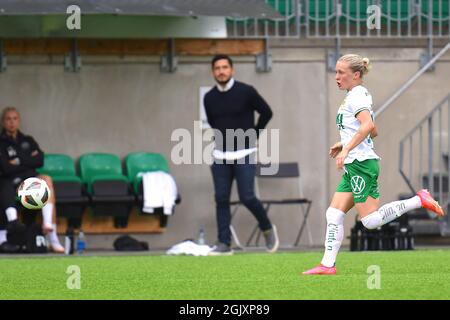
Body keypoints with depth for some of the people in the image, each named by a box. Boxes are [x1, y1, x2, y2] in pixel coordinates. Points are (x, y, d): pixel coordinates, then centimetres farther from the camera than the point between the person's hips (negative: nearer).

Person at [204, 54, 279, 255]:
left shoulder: (246, 92, -8)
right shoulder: (209, 98, 4)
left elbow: (266, 112, 2)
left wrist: (253, 136, 4)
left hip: (243, 155, -4)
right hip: (220, 157, 4)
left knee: (247, 197, -10)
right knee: (221, 199, -1)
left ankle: (267, 229, 16)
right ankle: (224, 244, 2)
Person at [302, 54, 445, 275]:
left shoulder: (356, 95, -10)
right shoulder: (358, 95, 20)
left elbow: (367, 125, -27)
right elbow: (373, 132, 29)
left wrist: (346, 149, -30)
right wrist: (345, 143, 25)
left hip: (361, 165, -10)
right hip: (353, 167, 10)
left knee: (370, 220, -11)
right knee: (334, 214, 3)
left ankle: (419, 200, -6)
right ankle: (328, 265, 0)